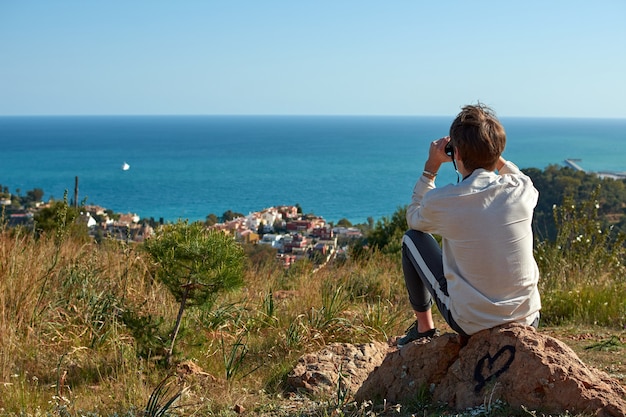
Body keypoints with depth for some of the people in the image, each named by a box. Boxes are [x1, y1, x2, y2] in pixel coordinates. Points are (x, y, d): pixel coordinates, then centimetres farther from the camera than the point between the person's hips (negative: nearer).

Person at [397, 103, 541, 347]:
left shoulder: (440, 201, -18)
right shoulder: (522, 191, -10)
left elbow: (414, 218, 9)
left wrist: (431, 168, 9)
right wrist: (495, 156, 14)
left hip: (470, 324, -3)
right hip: (527, 319, 3)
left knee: (412, 238, 15)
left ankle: (423, 327, 27)